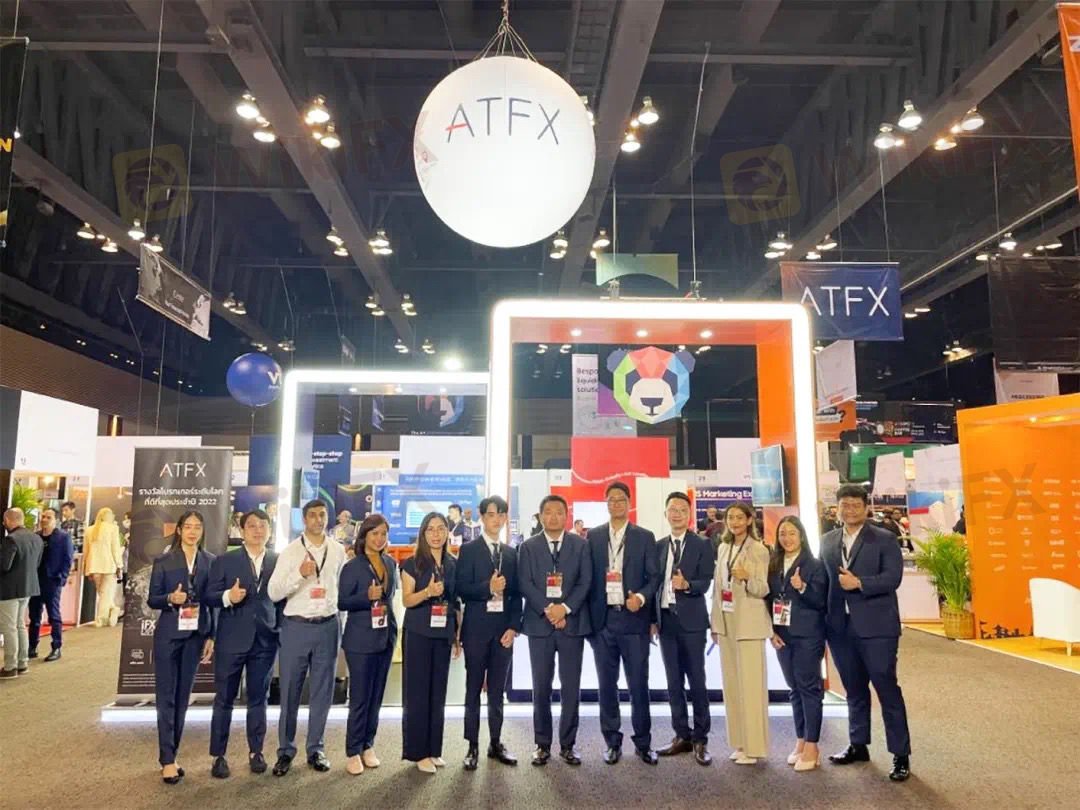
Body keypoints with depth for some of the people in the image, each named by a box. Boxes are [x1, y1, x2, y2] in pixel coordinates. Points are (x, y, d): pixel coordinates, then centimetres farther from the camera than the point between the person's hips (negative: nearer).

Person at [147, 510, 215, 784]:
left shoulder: (210, 561, 2)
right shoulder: (163, 561, -2)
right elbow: (151, 599, -1)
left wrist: (211, 636, 2)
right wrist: (171, 599, -22)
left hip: (195, 636, 2)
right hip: (168, 635, -2)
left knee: (183, 696, 10)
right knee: (166, 697, 0)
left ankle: (171, 755, 20)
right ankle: (167, 760, 4)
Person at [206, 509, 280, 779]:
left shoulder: (279, 561, 3)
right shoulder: (224, 561, 1)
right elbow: (209, 596, -1)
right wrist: (227, 596, -21)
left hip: (265, 640, 1)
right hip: (231, 640, -1)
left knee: (258, 699, 10)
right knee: (224, 700, 7)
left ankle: (255, 752, 22)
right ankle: (219, 756, 18)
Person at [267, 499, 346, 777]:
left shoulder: (338, 551, 4)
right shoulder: (290, 551, -3)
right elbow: (273, 592, -8)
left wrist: (336, 612, 5)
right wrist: (299, 574, -21)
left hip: (327, 627, 2)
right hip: (296, 626, -2)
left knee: (322, 692, 9)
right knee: (290, 692, 7)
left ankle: (315, 749, 22)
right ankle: (285, 750, 21)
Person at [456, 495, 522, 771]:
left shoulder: (511, 553, 10)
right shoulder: (469, 549, -1)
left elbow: (516, 594, 7)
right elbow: (462, 589, -8)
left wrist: (514, 627, -2)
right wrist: (488, 588, -21)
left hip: (504, 628, 3)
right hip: (477, 627, -3)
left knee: (497, 690, 11)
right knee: (473, 689, 5)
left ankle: (496, 744, 22)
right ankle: (473, 747, 14)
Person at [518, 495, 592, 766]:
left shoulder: (580, 545, 5)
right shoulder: (528, 547, 5)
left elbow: (585, 582, -1)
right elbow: (525, 584, -3)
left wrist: (565, 608, -13)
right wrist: (547, 609, -14)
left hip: (572, 622, 0)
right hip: (539, 623, 0)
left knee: (570, 686, 4)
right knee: (541, 687, 5)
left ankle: (567, 744, 16)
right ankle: (542, 744, 17)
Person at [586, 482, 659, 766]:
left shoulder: (645, 537, 4)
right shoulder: (593, 536, 7)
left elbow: (654, 576, 1)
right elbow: (587, 576, 6)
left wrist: (642, 597, -18)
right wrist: (588, 616, -1)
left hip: (633, 618, -1)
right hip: (602, 619, 2)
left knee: (638, 683, 2)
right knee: (607, 684, 8)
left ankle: (643, 742, 16)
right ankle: (613, 742, 19)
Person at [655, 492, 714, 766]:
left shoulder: (702, 545, -2)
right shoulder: (659, 546, 10)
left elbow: (705, 582, -9)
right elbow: (654, 583, 10)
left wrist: (687, 584, -29)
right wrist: (652, 617, 7)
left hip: (691, 619, -4)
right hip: (665, 619, 4)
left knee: (696, 681, 1)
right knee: (673, 681, 10)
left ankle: (700, 739, 11)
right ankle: (682, 735, 20)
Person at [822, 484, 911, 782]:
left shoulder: (884, 539, -3)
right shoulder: (828, 541, 11)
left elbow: (892, 578, -12)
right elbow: (823, 577, 10)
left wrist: (859, 583, -20)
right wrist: (825, 616, 1)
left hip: (876, 626, -5)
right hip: (840, 627, 5)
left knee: (887, 688, -1)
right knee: (854, 689, 16)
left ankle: (901, 755, 10)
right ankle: (859, 745, 29)